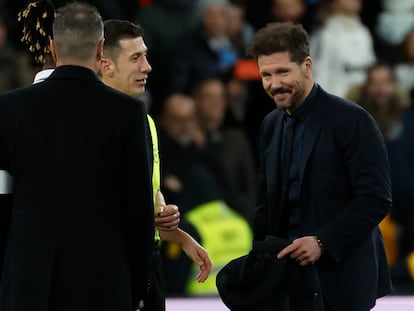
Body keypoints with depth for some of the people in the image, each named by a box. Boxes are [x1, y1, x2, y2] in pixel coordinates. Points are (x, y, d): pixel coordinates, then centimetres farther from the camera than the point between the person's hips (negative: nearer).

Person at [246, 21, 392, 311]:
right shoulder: (271, 124, 11)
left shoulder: (351, 120, -10)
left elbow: (376, 199, -14)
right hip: (288, 272, 6)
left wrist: (322, 242, -20)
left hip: (340, 276, -6)